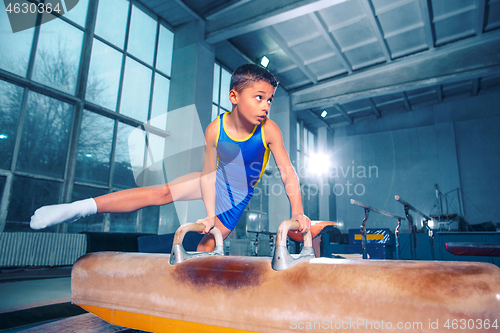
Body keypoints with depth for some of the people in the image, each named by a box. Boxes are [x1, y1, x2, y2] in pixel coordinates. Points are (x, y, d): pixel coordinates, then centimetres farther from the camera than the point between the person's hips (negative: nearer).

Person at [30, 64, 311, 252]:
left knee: (207, 246, 1)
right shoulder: (214, 129, -24)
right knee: (160, 193, -13)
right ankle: (81, 208, -7)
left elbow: (288, 172, -24)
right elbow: (209, 172, -19)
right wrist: (209, 213, -24)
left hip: (237, 197, 0)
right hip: (216, 181, 0)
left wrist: (298, 212, -28)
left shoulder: (269, 129, -27)